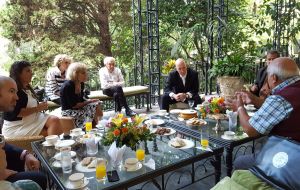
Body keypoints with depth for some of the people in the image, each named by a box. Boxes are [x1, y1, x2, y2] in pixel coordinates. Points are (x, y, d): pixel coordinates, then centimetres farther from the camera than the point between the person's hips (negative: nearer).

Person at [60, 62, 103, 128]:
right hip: (68, 112, -8)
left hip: (79, 108, 8)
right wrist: (89, 101, -16)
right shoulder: (68, 86, -21)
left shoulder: (81, 84, 4)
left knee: (96, 105, -11)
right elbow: (73, 105, -21)